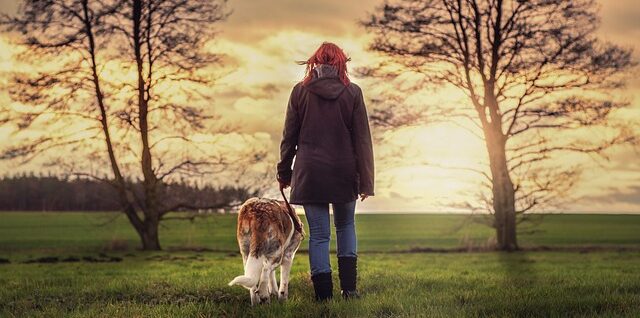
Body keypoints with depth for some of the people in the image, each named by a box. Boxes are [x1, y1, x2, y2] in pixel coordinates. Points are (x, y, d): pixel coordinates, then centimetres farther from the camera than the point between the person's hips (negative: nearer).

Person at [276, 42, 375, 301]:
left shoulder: (300, 92, -1)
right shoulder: (352, 93, -2)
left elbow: (289, 137, 3)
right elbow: (362, 140, -2)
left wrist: (284, 171, 14)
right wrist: (365, 181, 1)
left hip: (310, 173, 0)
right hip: (344, 173, 1)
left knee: (319, 233, 5)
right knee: (346, 226, 19)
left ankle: (324, 294, 3)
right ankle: (348, 287, 11)